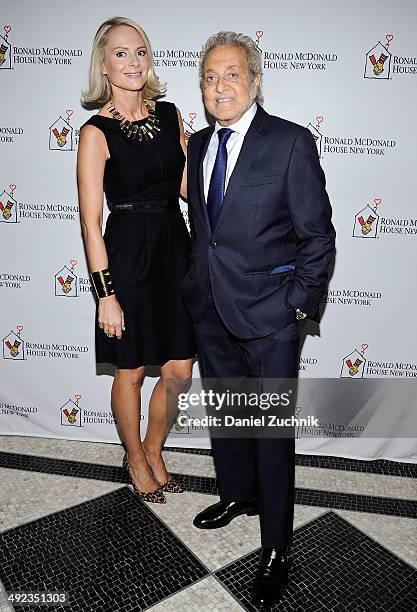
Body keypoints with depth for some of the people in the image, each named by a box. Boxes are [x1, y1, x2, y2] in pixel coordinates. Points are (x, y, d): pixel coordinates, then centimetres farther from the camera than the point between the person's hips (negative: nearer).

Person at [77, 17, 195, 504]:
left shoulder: (170, 114, 7)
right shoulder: (96, 132, -8)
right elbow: (91, 220, -11)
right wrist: (106, 294, -14)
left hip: (174, 249, 5)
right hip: (127, 255, -5)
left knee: (180, 370, 11)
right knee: (131, 371, 11)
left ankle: (153, 451, 38)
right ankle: (135, 459, 38)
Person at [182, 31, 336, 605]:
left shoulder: (292, 142, -8)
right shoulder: (198, 144, 10)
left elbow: (318, 235, -7)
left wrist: (298, 306, -10)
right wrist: (198, 281, 11)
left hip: (268, 316, -6)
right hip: (210, 310, 6)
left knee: (273, 430, 5)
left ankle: (276, 549, 24)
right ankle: (238, 494, 47)